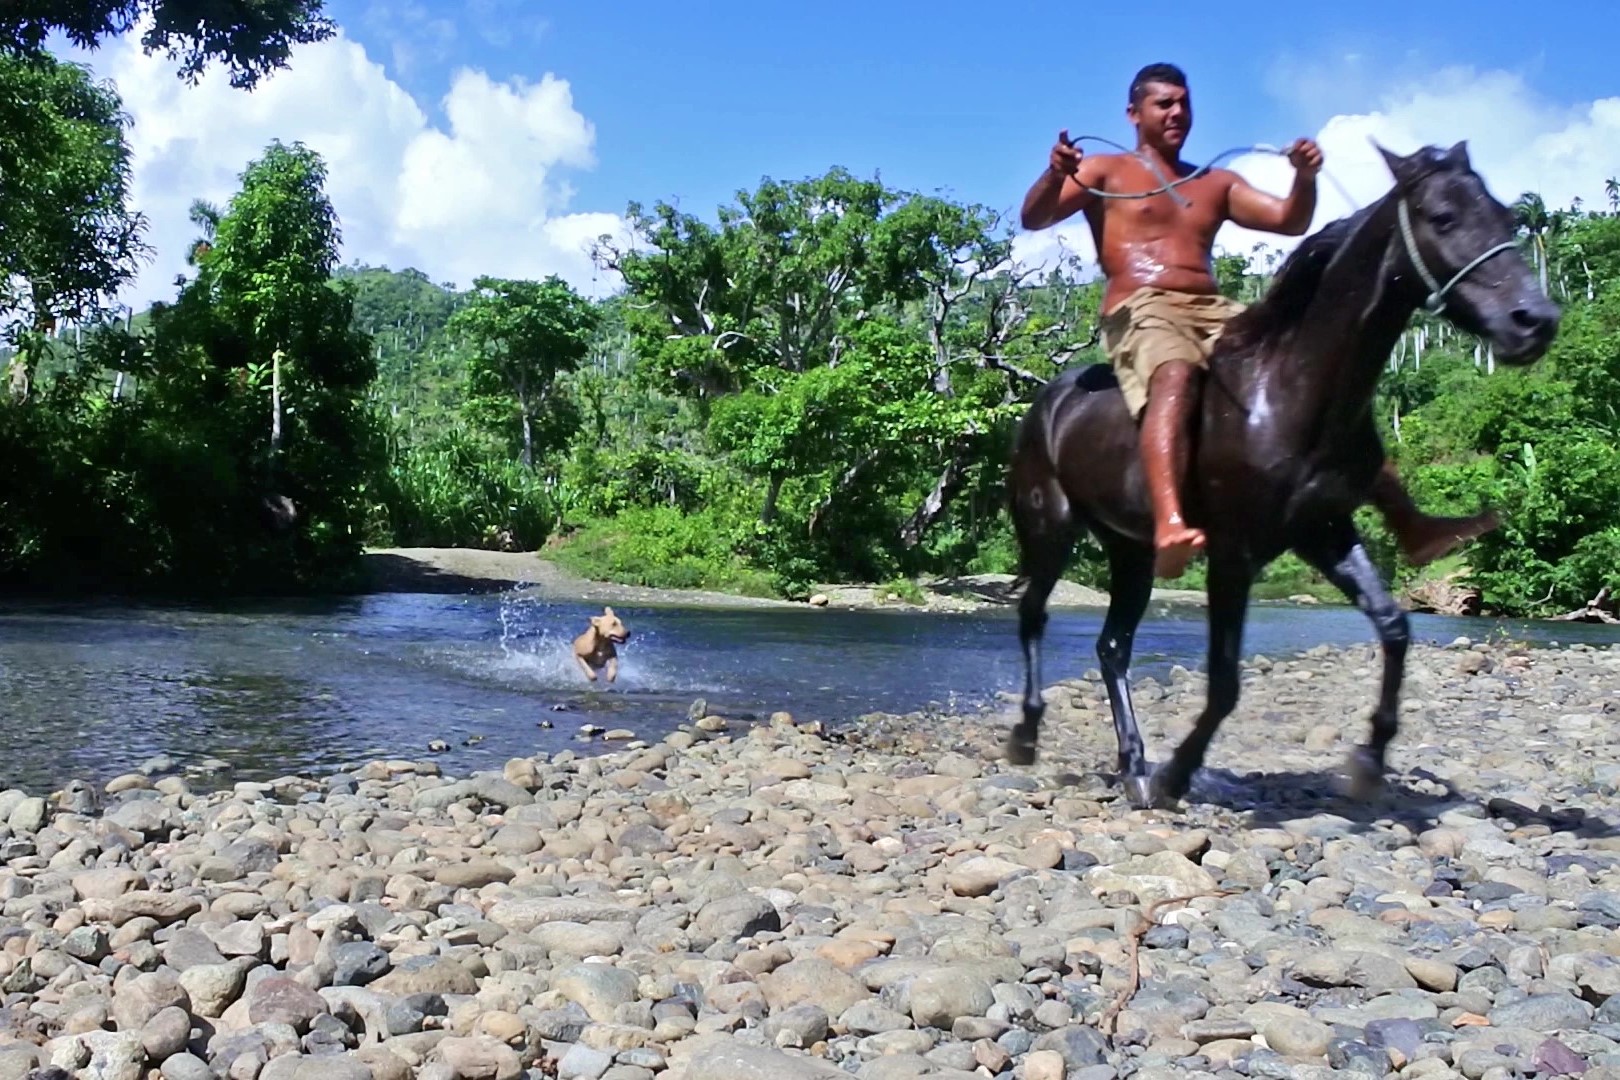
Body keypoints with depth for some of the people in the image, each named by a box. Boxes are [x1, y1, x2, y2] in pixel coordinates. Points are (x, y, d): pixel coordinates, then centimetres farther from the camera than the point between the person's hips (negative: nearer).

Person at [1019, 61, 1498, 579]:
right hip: (1141, 311, -6)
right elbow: (1034, 217, -2)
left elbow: (1290, 221, 17)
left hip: (1217, 313, 6)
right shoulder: (1105, 172, 13)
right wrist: (1055, 174, -24)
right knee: (1175, 375, -41)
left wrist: (1305, 177, -4)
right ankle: (1169, 527, -61)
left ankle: (1408, 524, -7)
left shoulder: (1217, 183, 27)